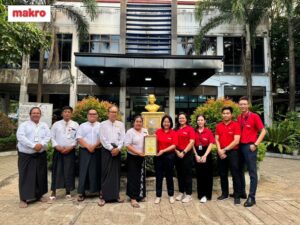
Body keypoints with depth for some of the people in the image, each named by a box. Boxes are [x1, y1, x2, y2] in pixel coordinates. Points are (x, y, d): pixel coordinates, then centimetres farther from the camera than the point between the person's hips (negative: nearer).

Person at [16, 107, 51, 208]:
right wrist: (33, 145, -21)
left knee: (41, 175, 10)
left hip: (41, 155, 3)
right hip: (26, 155, -3)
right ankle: (23, 199, 6)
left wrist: (41, 144, -18)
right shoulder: (24, 125, 2)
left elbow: (48, 136, 1)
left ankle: (40, 195, 24)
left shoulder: (44, 125, 12)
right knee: (26, 176, -1)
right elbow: (20, 137, -12)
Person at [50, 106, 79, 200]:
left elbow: (77, 138, 0)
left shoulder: (75, 125, 4)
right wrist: (57, 146, -10)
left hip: (70, 151, 0)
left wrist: (71, 147, -11)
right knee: (56, 171, 5)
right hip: (58, 150, 1)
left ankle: (68, 191, 18)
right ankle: (53, 192, 16)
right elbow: (52, 137, 3)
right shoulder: (56, 124, 6)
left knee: (69, 171, 4)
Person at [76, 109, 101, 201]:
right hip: (84, 151, 1)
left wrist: (94, 146, -13)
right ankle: (82, 192, 7)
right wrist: (88, 146, -12)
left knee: (96, 171, 4)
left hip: (97, 151, 0)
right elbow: (79, 138, 0)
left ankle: (98, 190, 15)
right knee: (83, 171, 0)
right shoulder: (82, 126, 10)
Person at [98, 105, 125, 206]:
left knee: (116, 173, 7)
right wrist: (111, 148, -11)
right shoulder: (103, 124, 3)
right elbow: (103, 139, -5)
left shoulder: (121, 124, 10)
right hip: (106, 150, -2)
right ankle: (104, 196, 4)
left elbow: (122, 138, 3)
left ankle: (115, 195, 17)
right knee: (106, 173, -3)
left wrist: (118, 149, -10)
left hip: (117, 150, 3)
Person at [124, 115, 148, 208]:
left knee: (141, 176, 14)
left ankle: (140, 195, 30)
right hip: (132, 157, -5)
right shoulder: (130, 132, -11)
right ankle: (133, 198, 8)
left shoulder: (145, 131, 6)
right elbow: (128, 145, -17)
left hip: (142, 157, 6)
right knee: (133, 177, -1)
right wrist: (138, 152, -23)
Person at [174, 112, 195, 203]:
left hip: (187, 154, -4)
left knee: (187, 174, 1)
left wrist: (184, 152, -13)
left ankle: (188, 194, 11)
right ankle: (181, 192, 24)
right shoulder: (176, 130, 9)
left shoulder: (190, 129, -2)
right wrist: (177, 152, -7)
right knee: (179, 174, 12)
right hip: (177, 154, 4)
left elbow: (192, 142, -9)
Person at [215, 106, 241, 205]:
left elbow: (236, 141, -13)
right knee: (222, 174, 12)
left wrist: (225, 149, -13)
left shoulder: (236, 125, -6)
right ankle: (224, 193, 25)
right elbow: (217, 139, 7)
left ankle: (237, 196, 9)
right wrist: (219, 150, -9)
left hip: (232, 152, -4)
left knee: (235, 174, 0)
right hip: (221, 153, 5)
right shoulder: (218, 126, 8)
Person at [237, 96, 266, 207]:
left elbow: (263, 131, -8)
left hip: (250, 147, -7)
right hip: (240, 146, 7)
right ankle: (241, 191, 30)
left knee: (252, 172, 0)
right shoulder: (239, 118, 9)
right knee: (239, 170, 15)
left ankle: (251, 197, 6)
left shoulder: (254, 116, -7)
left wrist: (255, 144, -13)